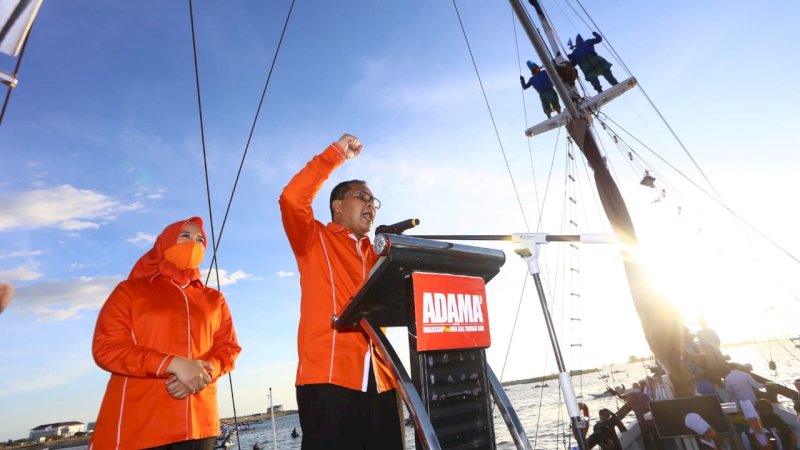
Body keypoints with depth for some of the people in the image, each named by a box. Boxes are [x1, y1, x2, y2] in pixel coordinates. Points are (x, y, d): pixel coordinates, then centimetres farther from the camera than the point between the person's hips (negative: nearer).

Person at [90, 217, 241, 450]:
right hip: (137, 423, -2)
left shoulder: (214, 299, 13)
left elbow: (228, 348, 7)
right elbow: (106, 348, -5)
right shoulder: (130, 291, 7)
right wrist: (174, 364, -17)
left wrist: (204, 372, -15)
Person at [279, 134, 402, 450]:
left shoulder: (375, 253, 22)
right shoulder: (314, 240, 7)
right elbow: (292, 199, -11)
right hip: (329, 377, -5)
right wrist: (336, 154, -6)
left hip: (378, 380, 6)